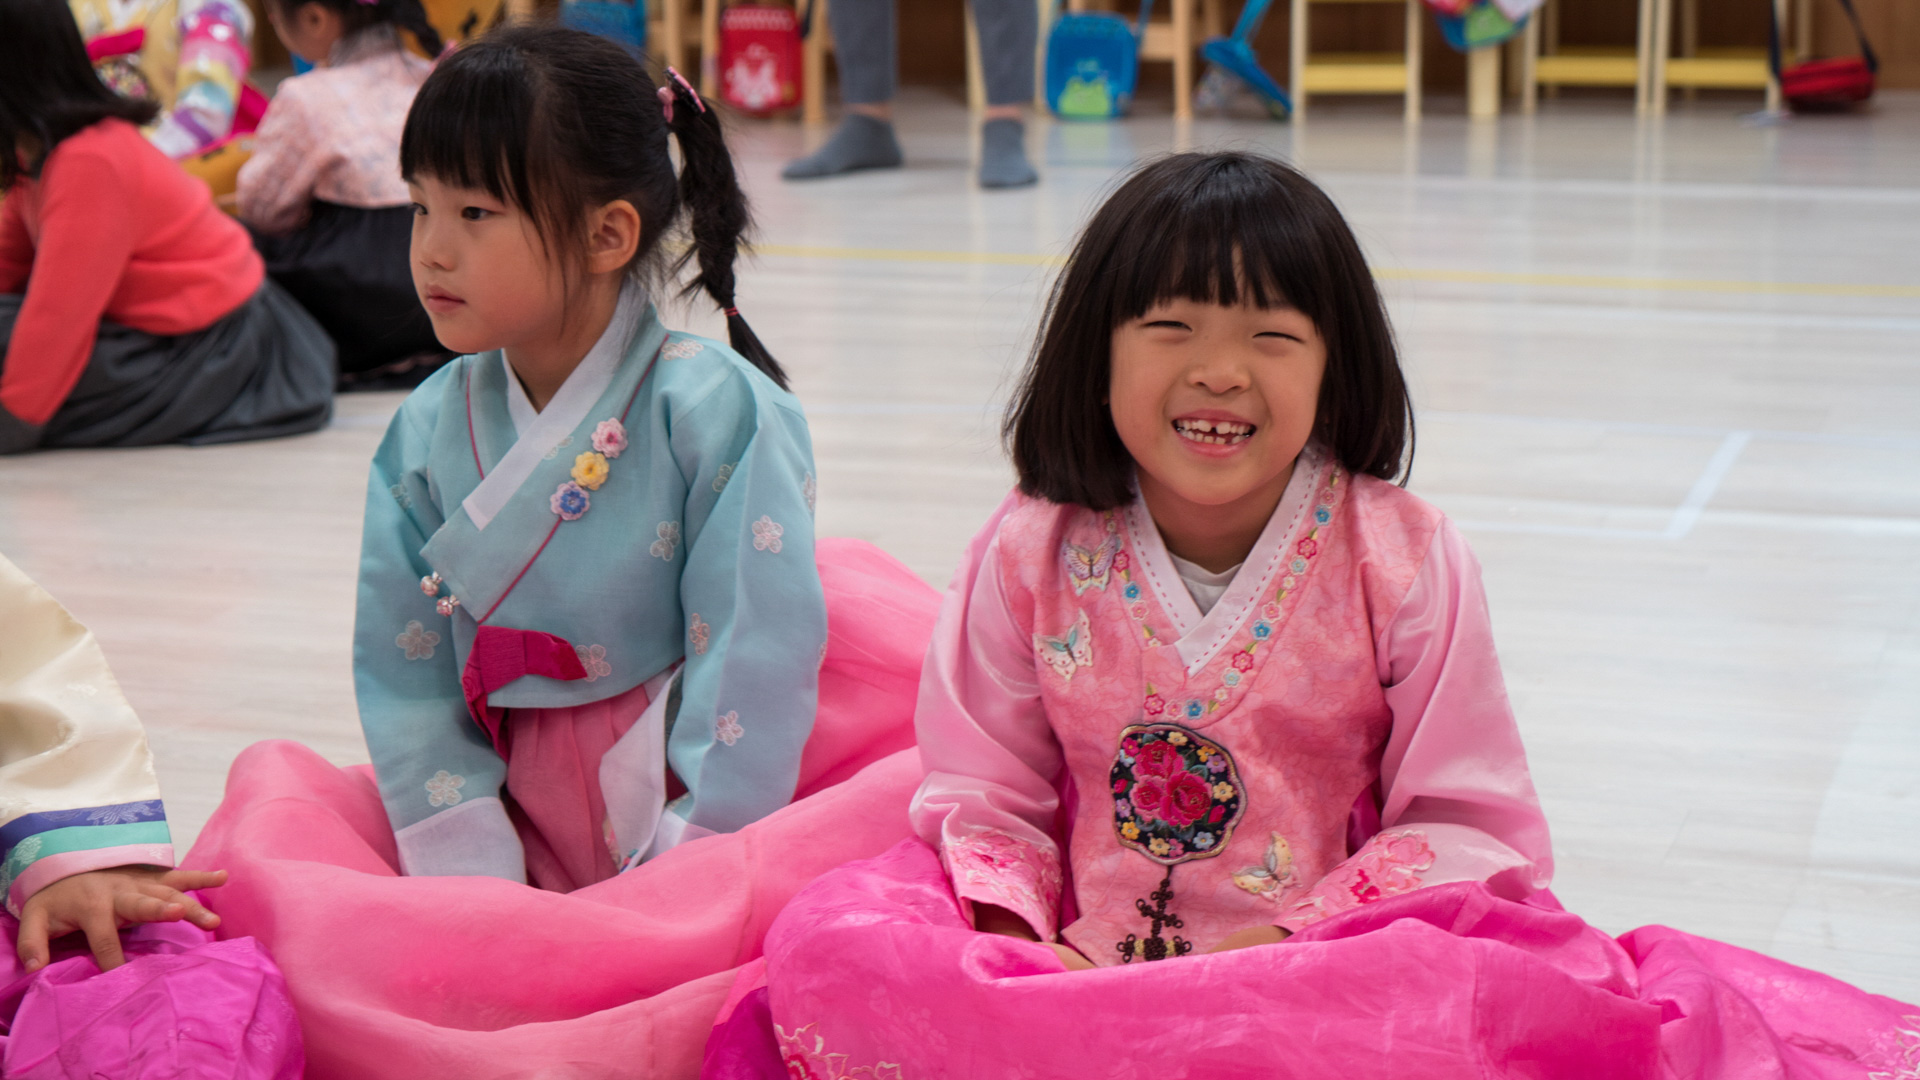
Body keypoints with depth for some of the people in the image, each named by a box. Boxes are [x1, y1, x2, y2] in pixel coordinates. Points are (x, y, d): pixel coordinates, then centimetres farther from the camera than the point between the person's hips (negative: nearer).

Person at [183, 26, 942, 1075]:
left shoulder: (718, 411, -11)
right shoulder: (428, 433, 2)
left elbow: (754, 658, -13)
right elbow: (405, 670, 1)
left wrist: (685, 877, -16)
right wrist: (472, 881, -10)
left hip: (701, 810, -4)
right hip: (519, 813, 4)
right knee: (271, 789, -13)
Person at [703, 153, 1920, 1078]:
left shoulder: (1406, 559, -2)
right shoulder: (1030, 554, 4)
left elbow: (1470, 826, -2)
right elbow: (981, 791, 7)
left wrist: (1288, 942, -17)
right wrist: (1022, 938, -15)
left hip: (1339, 957, -1)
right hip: (1077, 955, 1)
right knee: (827, 945, -23)